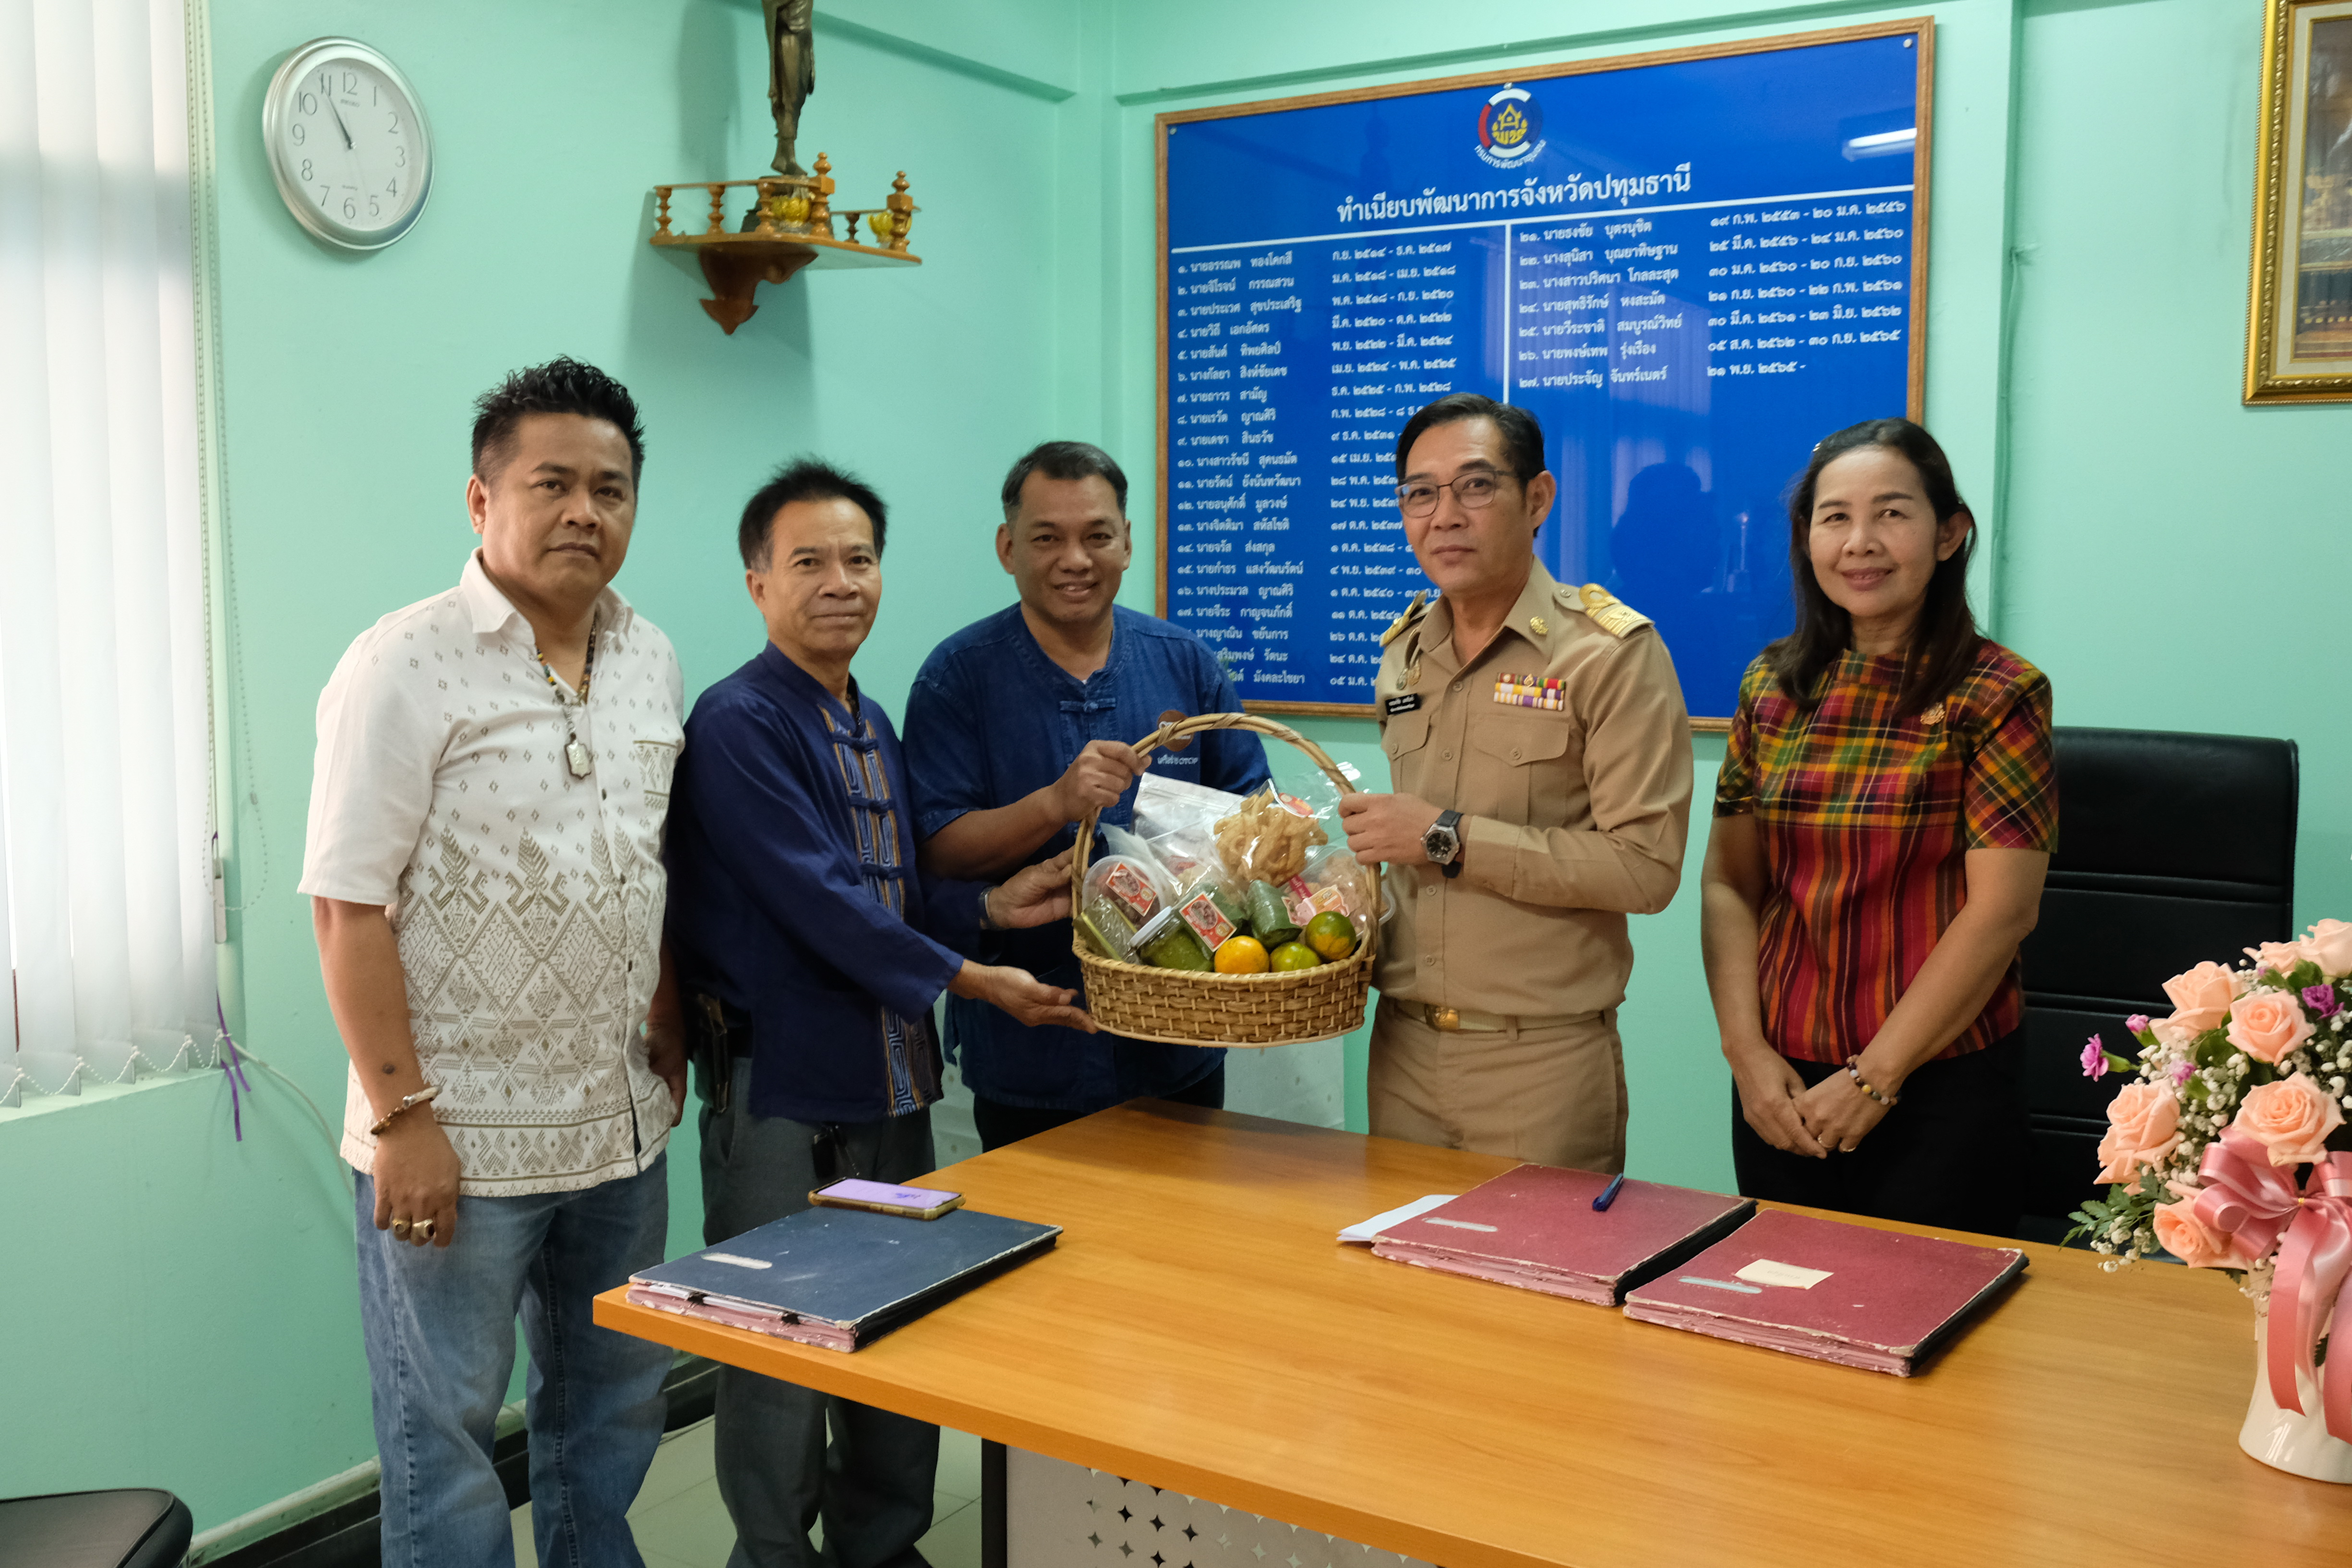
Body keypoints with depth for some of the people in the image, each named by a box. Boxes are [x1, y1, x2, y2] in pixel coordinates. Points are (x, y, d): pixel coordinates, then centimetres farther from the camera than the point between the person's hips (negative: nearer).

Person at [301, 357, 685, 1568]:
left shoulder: (649, 660, 7)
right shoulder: (406, 668, -12)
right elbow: (349, 906, -14)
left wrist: (669, 1039, 12)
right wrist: (402, 1116, -16)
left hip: (623, 1128, 6)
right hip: (459, 1145, -6)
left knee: (614, 1407, 19)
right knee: (447, 1435, 7)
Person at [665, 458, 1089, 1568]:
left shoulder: (872, 725, 12)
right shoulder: (739, 723, -13)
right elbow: (817, 897, -19)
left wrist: (992, 905, 2)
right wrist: (966, 978, -17)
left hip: (890, 1080, 8)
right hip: (783, 1089, -8)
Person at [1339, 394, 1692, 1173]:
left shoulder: (1612, 653, -10)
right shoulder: (1404, 652, 11)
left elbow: (1646, 867, -19)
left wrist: (1448, 838, -19)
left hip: (1542, 1059, -6)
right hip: (1402, 1049, 6)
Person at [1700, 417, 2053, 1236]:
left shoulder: (1997, 697, -7)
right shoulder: (1773, 686, 6)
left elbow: (2000, 911, -12)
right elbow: (1730, 884, 6)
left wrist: (1875, 1078, -13)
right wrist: (1747, 1051, -5)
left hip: (1940, 1090, -4)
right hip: (1781, 1091, 4)